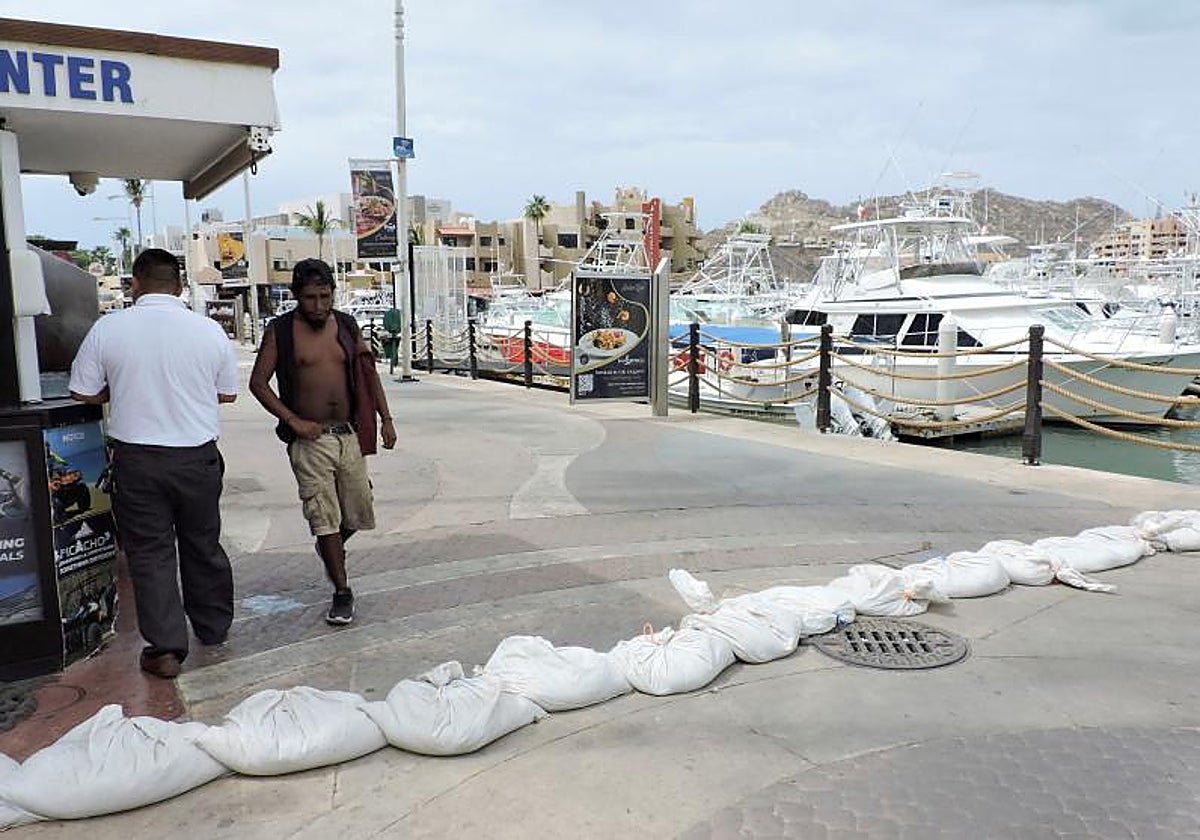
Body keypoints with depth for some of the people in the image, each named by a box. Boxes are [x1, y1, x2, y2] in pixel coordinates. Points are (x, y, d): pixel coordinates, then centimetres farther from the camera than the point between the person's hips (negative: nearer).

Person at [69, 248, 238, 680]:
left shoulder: (107, 328, -7)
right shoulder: (209, 330, -5)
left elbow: (83, 392, 1)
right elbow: (227, 393, 5)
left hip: (137, 458, -1)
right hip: (198, 456, 2)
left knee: (150, 551, 8)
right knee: (203, 545, 17)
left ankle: (165, 647, 8)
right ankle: (214, 628, 31)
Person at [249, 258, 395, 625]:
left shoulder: (346, 325, 7)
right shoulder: (280, 330, -4)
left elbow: (368, 373, 14)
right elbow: (258, 382, -2)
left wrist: (386, 419, 6)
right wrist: (294, 421, -11)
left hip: (349, 435, 4)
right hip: (309, 439, -4)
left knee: (358, 514, 10)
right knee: (324, 516, -5)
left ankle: (331, 549, 41)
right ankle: (342, 592, 7)